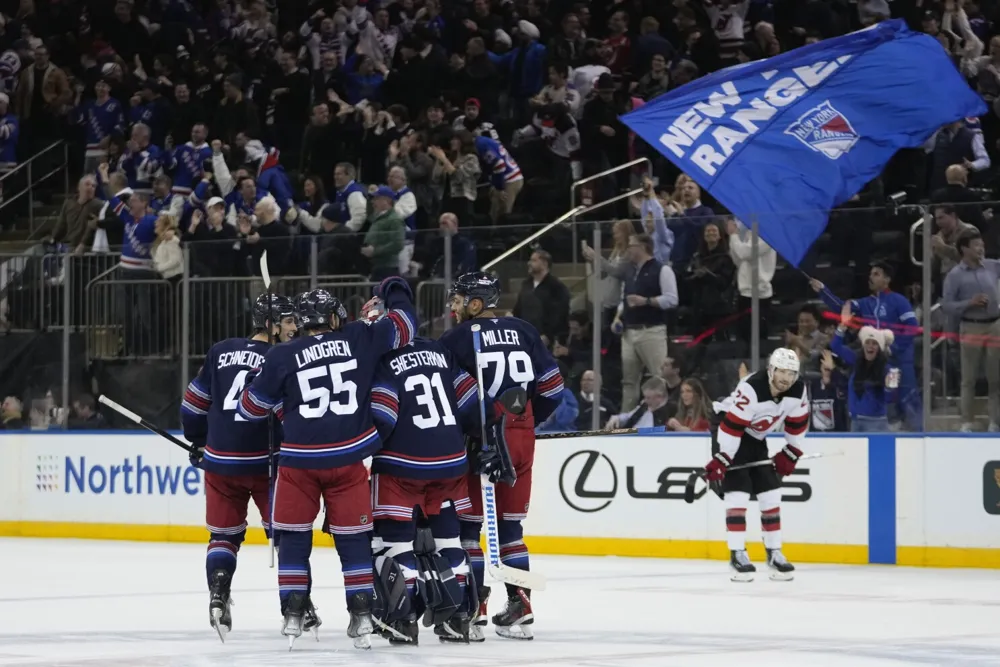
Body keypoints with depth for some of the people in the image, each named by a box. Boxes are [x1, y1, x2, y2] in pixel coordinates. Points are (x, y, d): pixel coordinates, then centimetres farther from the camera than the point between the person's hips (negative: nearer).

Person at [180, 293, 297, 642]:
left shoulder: (220, 352, 5)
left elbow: (193, 404, 11)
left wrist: (199, 443, 24)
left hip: (220, 460, 4)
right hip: (264, 463, -4)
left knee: (224, 534, 14)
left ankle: (218, 597, -2)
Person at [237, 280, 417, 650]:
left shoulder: (282, 356, 0)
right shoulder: (360, 339, 2)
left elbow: (251, 407, 7)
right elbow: (403, 326, 16)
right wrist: (394, 289, 35)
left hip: (298, 461, -1)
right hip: (348, 460, 1)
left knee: (293, 537, 11)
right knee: (353, 537, 10)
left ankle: (293, 614, 6)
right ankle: (362, 616, 7)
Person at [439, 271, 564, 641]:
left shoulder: (457, 338, -7)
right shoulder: (524, 332, 8)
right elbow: (552, 388, 10)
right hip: (520, 441, 5)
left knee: (465, 526, 2)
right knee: (510, 527, 14)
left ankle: (474, 610, -3)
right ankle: (520, 610, 12)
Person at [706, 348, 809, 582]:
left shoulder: (798, 391, -12)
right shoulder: (750, 389, -34)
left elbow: (798, 424, 5)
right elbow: (732, 427, -32)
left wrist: (789, 454, 6)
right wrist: (719, 461, -31)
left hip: (756, 440, 7)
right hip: (728, 435, -7)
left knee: (771, 496, 5)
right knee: (737, 493, -15)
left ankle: (774, 553, 14)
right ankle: (737, 555, -11)